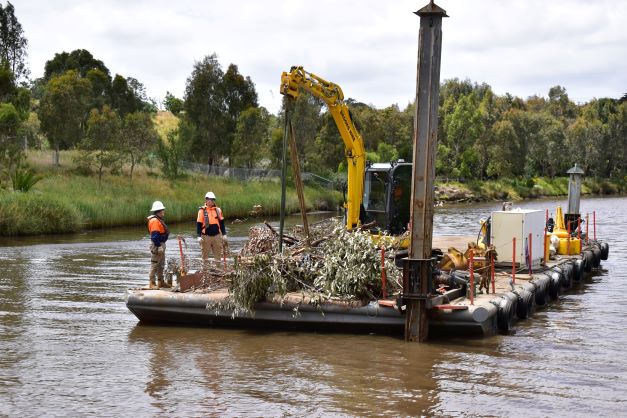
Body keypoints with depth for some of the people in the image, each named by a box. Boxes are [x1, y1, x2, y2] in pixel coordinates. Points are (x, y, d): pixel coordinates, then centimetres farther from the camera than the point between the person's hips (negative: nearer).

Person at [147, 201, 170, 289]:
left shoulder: (159, 220, 15)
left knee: (161, 265, 16)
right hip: (157, 245, -11)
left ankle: (161, 282, 24)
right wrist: (158, 246, -24)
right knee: (154, 265, -6)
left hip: (161, 244, 11)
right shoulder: (154, 221, -17)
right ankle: (152, 283, -4)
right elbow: (155, 235, -23)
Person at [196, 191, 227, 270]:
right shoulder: (202, 211, -3)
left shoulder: (218, 210, 8)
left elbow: (221, 223, 13)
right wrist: (199, 236, -10)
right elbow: (198, 224, -3)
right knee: (205, 254, 4)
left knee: (218, 253, 5)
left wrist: (224, 234, 9)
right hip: (206, 236, -3)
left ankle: (218, 268, 13)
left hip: (217, 235, 3)